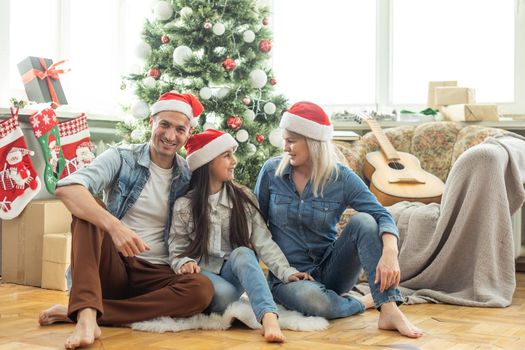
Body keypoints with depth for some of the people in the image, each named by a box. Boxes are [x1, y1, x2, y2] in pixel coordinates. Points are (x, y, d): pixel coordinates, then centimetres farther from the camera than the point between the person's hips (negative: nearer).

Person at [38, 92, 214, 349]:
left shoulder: (189, 178, 5)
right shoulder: (122, 158, -4)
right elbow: (66, 188, -22)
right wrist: (114, 225, -37)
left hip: (155, 275, 2)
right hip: (111, 266, -2)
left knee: (202, 288, -28)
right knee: (87, 209, -25)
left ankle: (75, 312, -25)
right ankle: (86, 315, -40)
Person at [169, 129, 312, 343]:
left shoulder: (244, 198, 1)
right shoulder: (185, 206, -3)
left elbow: (264, 242, -5)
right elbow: (177, 251, 0)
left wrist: (287, 272, -17)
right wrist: (184, 263, -24)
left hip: (235, 273, 2)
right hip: (203, 273, -2)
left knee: (242, 253, -35)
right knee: (224, 293, -38)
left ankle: (269, 317, -50)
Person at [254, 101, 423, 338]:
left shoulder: (341, 178, -8)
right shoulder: (272, 172, -5)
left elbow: (382, 216, -17)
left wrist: (390, 252, -37)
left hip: (329, 270, 1)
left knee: (363, 221, -25)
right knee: (313, 300, -38)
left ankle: (389, 310, -28)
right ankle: (365, 302, -6)